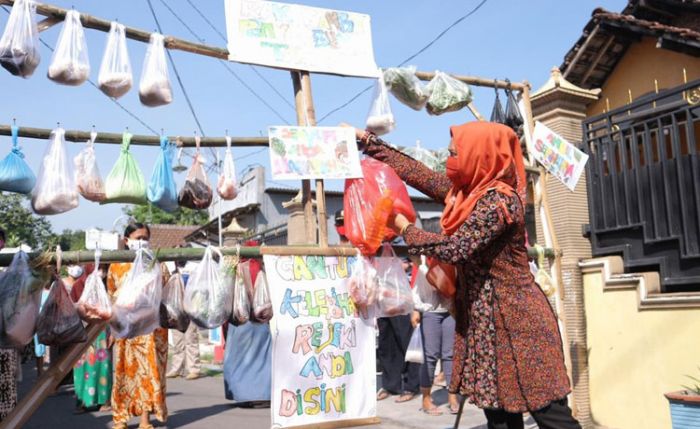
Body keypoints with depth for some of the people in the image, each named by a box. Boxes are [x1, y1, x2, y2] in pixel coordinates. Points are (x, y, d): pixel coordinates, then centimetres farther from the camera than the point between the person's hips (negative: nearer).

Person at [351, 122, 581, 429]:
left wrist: (404, 228, -9)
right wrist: (365, 139, 15)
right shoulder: (465, 191, 7)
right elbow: (417, 172, 12)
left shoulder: (499, 201, -19)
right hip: (482, 320, 9)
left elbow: (456, 248, -23)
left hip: (517, 320, -9)